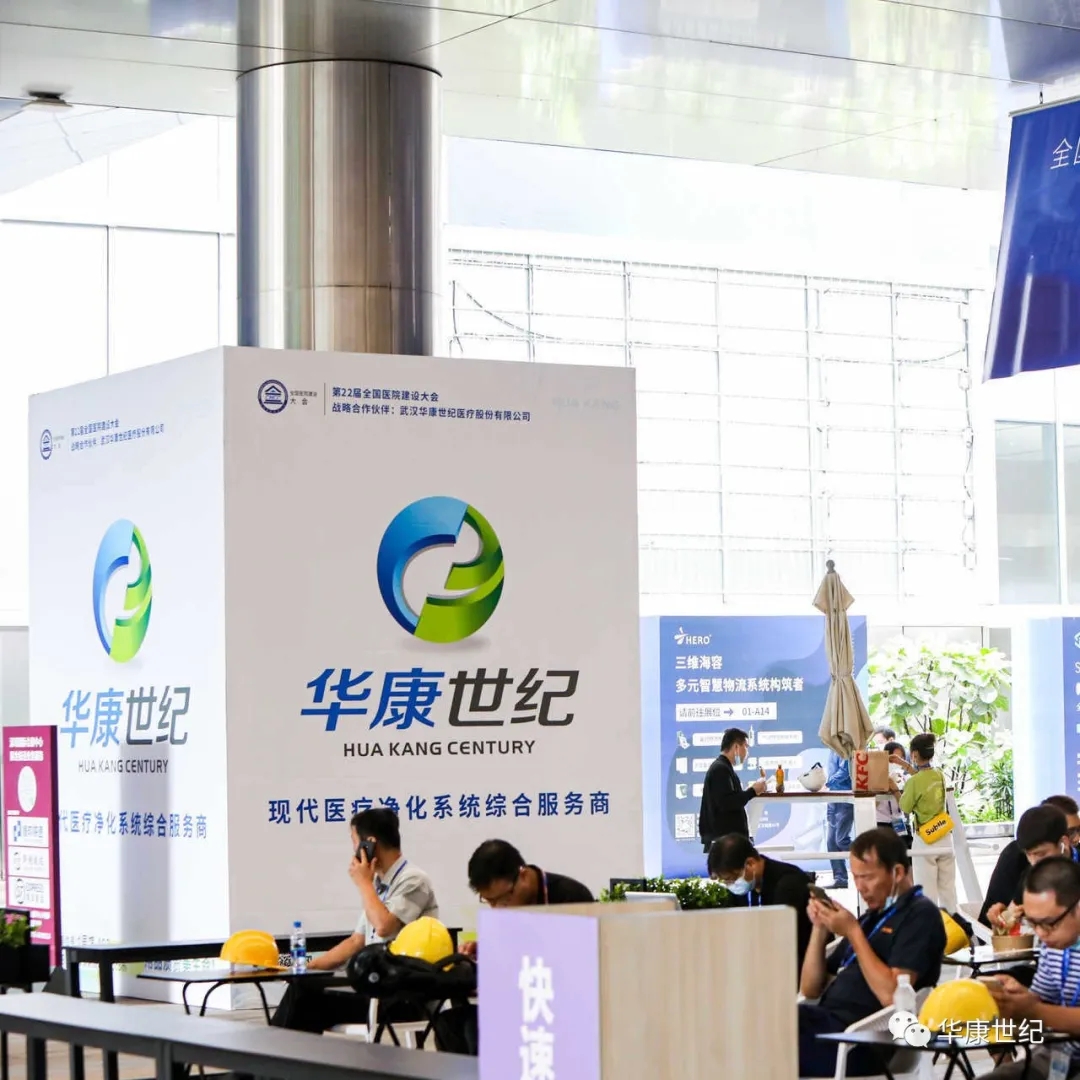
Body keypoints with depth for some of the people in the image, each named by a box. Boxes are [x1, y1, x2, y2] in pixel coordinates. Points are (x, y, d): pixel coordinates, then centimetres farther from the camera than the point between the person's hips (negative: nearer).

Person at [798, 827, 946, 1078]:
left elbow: (892, 996, -15)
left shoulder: (920, 914, 0)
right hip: (829, 1023, 8)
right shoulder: (872, 916, 24)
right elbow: (811, 990, 24)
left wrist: (853, 932, -9)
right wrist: (820, 928, 10)